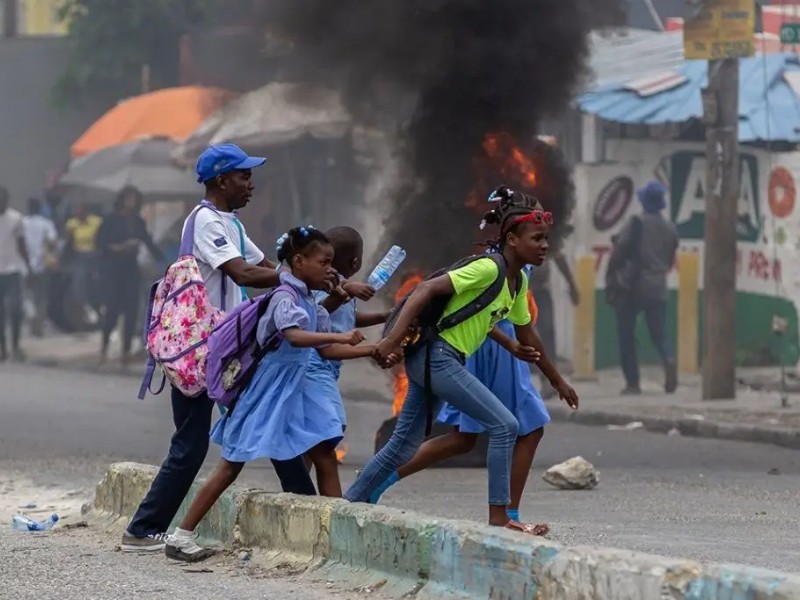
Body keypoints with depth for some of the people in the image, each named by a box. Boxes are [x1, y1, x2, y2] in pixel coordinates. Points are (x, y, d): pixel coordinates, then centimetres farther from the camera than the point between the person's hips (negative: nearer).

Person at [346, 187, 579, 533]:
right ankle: (498, 516, -9)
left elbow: (526, 335, 25)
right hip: (436, 357, -10)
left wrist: (558, 382, 32)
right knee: (504, 426, -12)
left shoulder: (518, 281, 11)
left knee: (404, 446, 15)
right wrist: (394, 338, -29)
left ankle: (350, 503, 23)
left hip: (438, 361, 10)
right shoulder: (488, 268, -17)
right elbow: (427, 289, -22)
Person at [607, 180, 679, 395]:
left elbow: (617, 254, -11)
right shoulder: (670, 229, 7)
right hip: (658, 289, 4)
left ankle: (632, 383, 1)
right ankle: (669, 359, -22)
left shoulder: (635, 225, -9)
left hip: (631, 288, -4)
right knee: (659, 334, 10)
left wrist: (610, 281, -1)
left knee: (627, 337, 5)